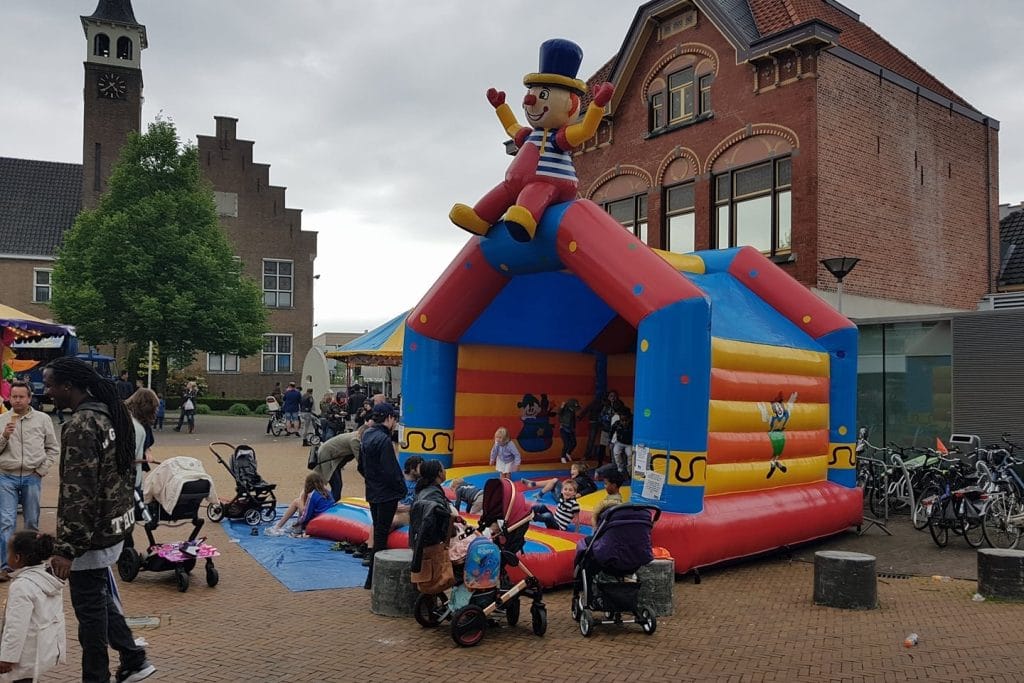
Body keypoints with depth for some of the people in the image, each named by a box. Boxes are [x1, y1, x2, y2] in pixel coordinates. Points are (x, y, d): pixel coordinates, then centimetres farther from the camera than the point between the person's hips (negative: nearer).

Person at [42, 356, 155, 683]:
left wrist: (65, 548, -22)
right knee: (100, 598, 21)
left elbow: (77, 492, -25)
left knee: (90, 609, 5)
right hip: (113, 526, 9)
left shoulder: (81, 426, -21)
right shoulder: (107, 414, 7)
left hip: (91, 536, -9)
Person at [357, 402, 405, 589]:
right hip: (387, 495, -9)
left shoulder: (367, 436, 8)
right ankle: (373, 579, 3)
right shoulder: (383, 439, -21)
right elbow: (390, 471, -23)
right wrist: (402, 489, -10)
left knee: (378, 532, 18)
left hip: (373, 493, 9)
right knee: (381, 535, -2)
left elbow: (361, 467, 16)